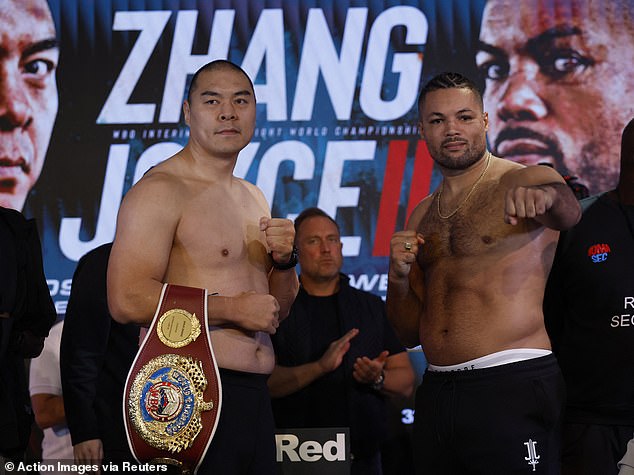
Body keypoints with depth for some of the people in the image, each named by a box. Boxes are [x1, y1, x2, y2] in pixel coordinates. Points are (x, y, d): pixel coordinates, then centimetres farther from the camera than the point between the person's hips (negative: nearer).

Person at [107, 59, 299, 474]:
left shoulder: (253, 199, 18)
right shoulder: (159, 191, -8)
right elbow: (127, 301, -20)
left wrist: (284, 260, 2)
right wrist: (233, 309, -14)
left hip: (253, 395, 8)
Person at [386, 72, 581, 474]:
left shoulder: (523, 181, -2)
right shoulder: (422, 216, 16)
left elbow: (568, 211, -27)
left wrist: (544, 196, -50)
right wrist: (399, 277, -3)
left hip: (512, 387, -6)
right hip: (437, 393, 6)